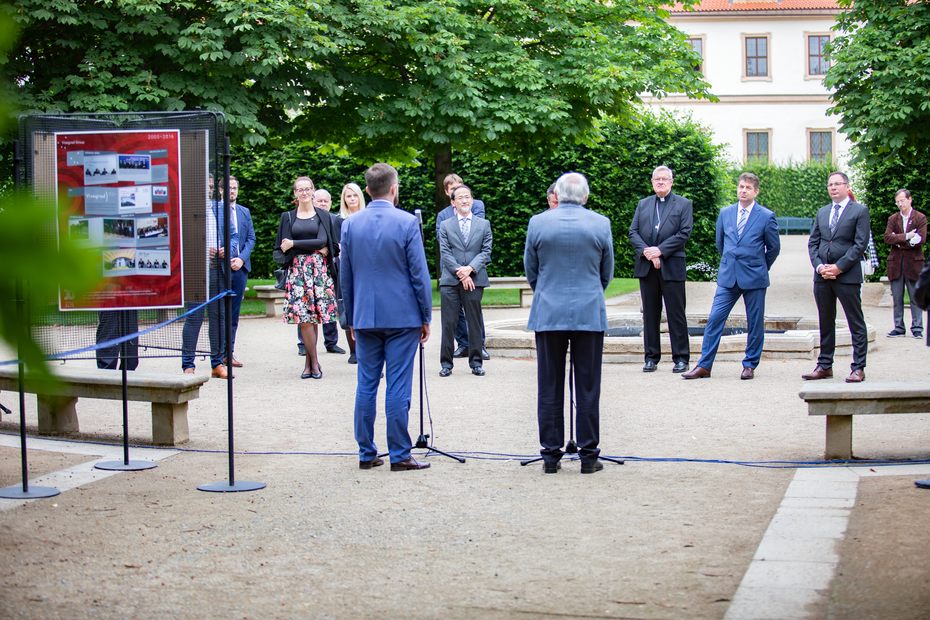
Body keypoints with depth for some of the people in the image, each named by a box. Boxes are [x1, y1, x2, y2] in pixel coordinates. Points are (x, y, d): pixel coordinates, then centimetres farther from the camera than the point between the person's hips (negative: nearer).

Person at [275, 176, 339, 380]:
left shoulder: (323, 216, 9)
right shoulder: (288, 217, 12)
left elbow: (323, 241, -3)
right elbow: (282, 247, 6)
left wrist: (294, 244, -8)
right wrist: (315, 248, -7)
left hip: (319, 269, 0)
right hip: (297, 269, 0)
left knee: (313, 316, -3)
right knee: (303, 316, -9)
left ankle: (308, 363, 3)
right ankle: (314, 362, -3)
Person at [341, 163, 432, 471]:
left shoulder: (350, 224, 3)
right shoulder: (407, 223, -9)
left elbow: (345, 278, 9)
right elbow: (420, 275, -7)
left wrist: (351, 319, 18)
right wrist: (426, 317, 2)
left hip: (365, 318, 4)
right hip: (402, 317, -4)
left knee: (366, 385, 8)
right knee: (398, 388, -1)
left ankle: (366, 453, 12)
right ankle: (399, 455, 2)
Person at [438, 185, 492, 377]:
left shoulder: (484, 224, 12)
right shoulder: (445, 226, 10)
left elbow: (486, 251, 4)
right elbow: (445, 254, 1)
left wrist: (470, 268, -12)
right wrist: (460, 273, -11)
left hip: (475, 280, 1)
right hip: (450, 281, -1)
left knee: (475, 323, 4)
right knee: (448, 323, -1)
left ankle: (476, 362, 12)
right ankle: (446, 363, 5)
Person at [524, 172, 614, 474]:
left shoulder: (537, 223, -2)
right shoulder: (600, 224, -2)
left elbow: (530, 271, 8)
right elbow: (607, 273, 8)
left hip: (548, 314, 0)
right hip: (590, 314, 0)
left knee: (549, 389, 6)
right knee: (588, 389, 4)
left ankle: (551, 456, 7)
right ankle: (588, 456, 6)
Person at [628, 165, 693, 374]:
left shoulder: (683, 204, 4)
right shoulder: (643, 204, 15)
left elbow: (684, 233, -6)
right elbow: (633, 232, 7)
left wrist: (660, 250, -14)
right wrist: (646, 251, -10)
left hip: (671, 266, -4)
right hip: (646, 267, 4)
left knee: (676, 313, -2)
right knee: (650, 314, 7)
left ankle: (681, 358, 3)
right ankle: (651, 357, 12)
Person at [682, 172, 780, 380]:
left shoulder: (766, 217, -3)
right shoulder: (725, 213, 7)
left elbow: (774, 248, 7)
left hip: (754, 278, -2)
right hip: (727, 277, 2)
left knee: (755, 323, 4)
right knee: (714, 319, -4)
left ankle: (750, 365, 16)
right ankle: (704, 366, -2)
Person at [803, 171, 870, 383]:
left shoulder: (859, 211, -1)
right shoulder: (822, 212, 15)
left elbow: (860, 244, -8)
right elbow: (813, 242, 13)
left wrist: (838, 267, -14)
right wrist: (819, 266, -4)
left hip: (847, 275, -5)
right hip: (822, 275, 5)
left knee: (856, 323, -2)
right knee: (825, 323, 11)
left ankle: (858, 368, 1)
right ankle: (824, 366, 17)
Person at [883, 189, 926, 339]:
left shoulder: (920, 218, 0)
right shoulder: (892, 219, 10)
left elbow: (920, 240, -12)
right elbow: (887, 238, -4)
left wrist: (898, 240, -10)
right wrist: (906, 237, -15)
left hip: (913, 262, -3)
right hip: (896, 263, 3)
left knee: (915, 298, 1)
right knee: (897, 299, 5)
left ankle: (917, 328, 5)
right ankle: (898, 327, 11)